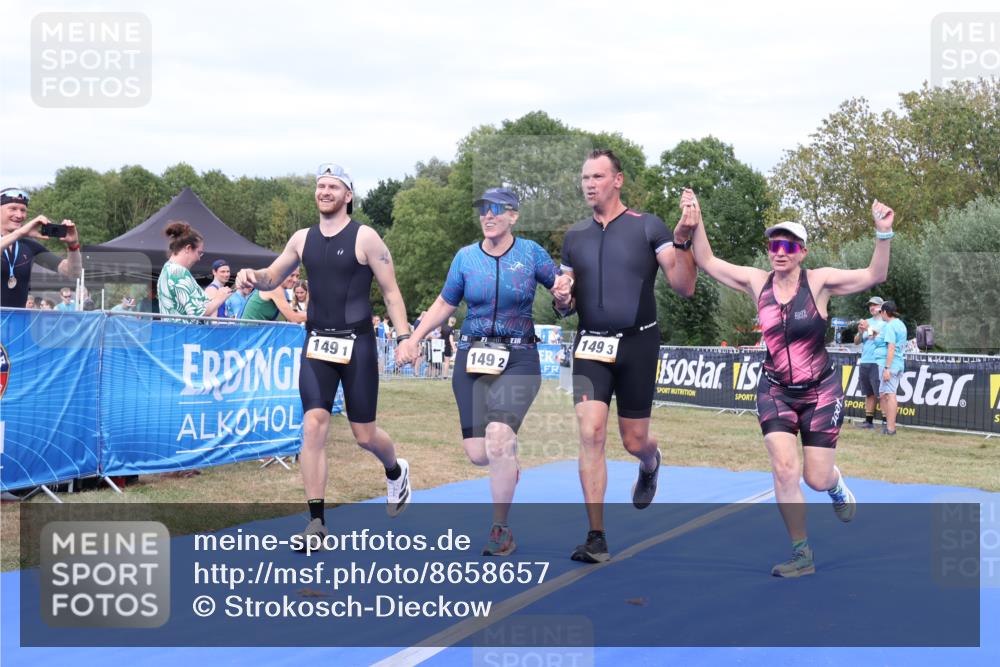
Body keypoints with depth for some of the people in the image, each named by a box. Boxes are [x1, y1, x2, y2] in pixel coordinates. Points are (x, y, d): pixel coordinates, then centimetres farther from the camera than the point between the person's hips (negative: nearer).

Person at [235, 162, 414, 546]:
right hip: (317, 343, 4)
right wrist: (252, 276, -6)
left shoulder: (365, 237, -6)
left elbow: (391, 291, -3)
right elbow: (272, 278, 17)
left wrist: (404, 335, -12)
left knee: (364, 435, 5)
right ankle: (316, 522, -3)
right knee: (313, 426, -9)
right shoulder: (302, 239, 8)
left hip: (357, 343, -4)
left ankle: (395, 472, 41)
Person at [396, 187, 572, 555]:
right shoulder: (466, 256, 6)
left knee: (499, 437, -23)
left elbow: (561, 287, 9)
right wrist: (414, 339, 3)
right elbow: (443, 305, 14)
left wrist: (563, 292, -16)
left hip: (518, 358, -3)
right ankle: (508, 463, 35)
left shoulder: (531, 252, 1)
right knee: (478, 453, -4)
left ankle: (501, 530, -9)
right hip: (473, 357, 3)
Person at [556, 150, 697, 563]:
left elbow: (684, 287, -9)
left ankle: (650, 464, 47)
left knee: (634, 441, 7)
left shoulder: (647, 227, -3)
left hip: (637, 343, -2)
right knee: (590, 433, -12)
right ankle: (596, 538, -6)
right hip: (591, 345, 2)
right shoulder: (574, 237, 9)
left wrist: (682, 241, -23)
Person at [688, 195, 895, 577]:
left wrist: (883, 234, -33)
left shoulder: (818, 282, -12)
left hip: (820, 392, -2)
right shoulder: (757, 282, -4)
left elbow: (875, 276, -20)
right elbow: (707, 263, -1)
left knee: (817, 480, 0)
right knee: (784, 469, -13)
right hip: (775, 392, 2)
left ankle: (836, 485, 42)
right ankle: (802, 555, 3)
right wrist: (696, 223, -13)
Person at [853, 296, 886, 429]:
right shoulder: (867, 322, 18)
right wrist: (860, 332, -4)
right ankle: (869, 421, 13)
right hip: (864, 362, 6)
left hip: (877, 363, -6)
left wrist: (870, 329, -19)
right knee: (869, 393, 10)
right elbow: (856, 342, 16)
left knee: (881, 393, -11)